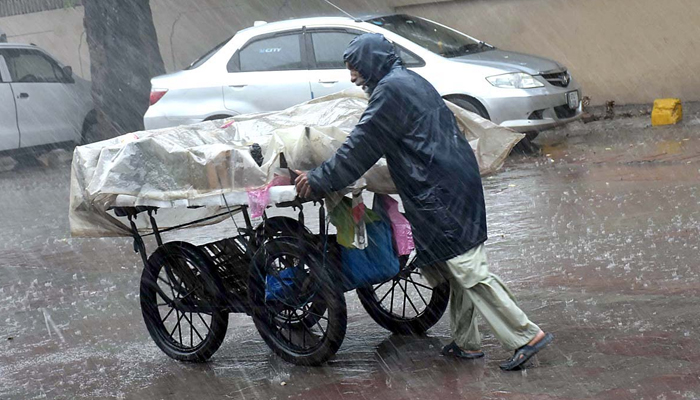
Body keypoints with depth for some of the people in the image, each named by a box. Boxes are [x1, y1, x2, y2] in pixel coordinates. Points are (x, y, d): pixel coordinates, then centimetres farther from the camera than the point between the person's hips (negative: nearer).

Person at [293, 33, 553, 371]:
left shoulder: (390, 90, -10)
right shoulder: (412, 81, 20)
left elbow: (360, 147, -9)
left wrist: (318, 180, -2)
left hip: (440, 191, -10)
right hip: (457, 181, 10)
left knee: (467, 268, -8)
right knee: (458, 267, 14)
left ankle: (526, 336, -6)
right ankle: (466, 343, 21)